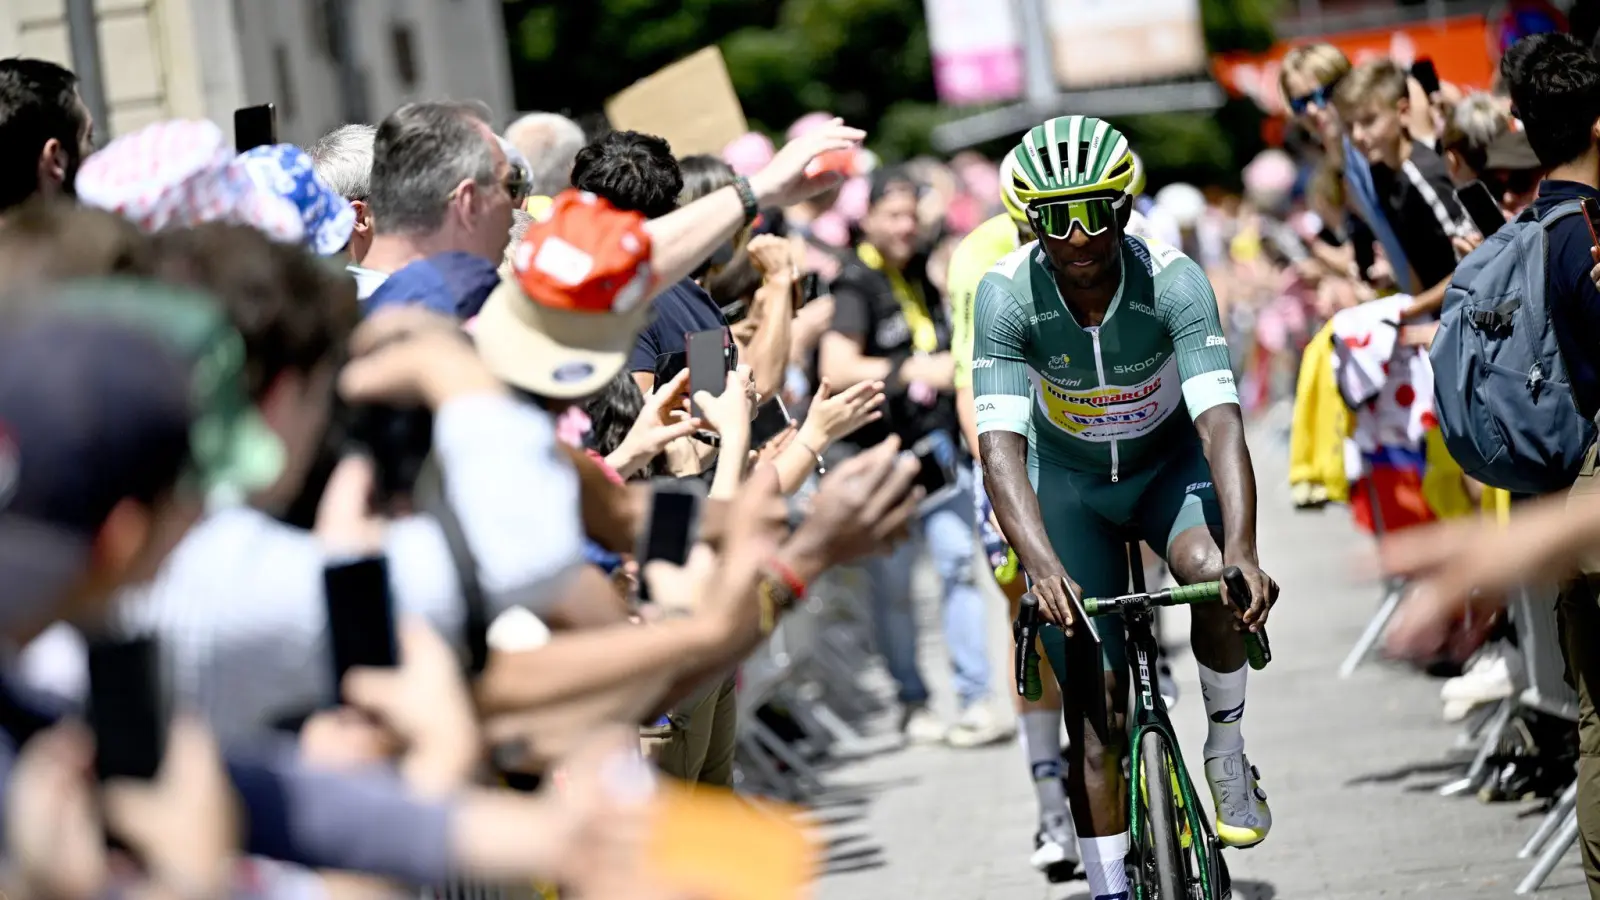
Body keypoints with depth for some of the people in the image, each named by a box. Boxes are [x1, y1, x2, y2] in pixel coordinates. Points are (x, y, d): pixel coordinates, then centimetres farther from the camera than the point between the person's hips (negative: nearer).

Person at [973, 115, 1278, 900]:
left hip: (1168, 461, -1)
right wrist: (1043, 567, -49)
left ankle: (1226, 749, -8)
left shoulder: (1173, 282, -28)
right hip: (1067, 479, 1)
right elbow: (1000, 447, -34)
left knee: (1215, 575, -33)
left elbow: (1220, 423, -37)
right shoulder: (1007, 296, -26)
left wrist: (1242, 549, -52)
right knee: (1094, 708, -5)